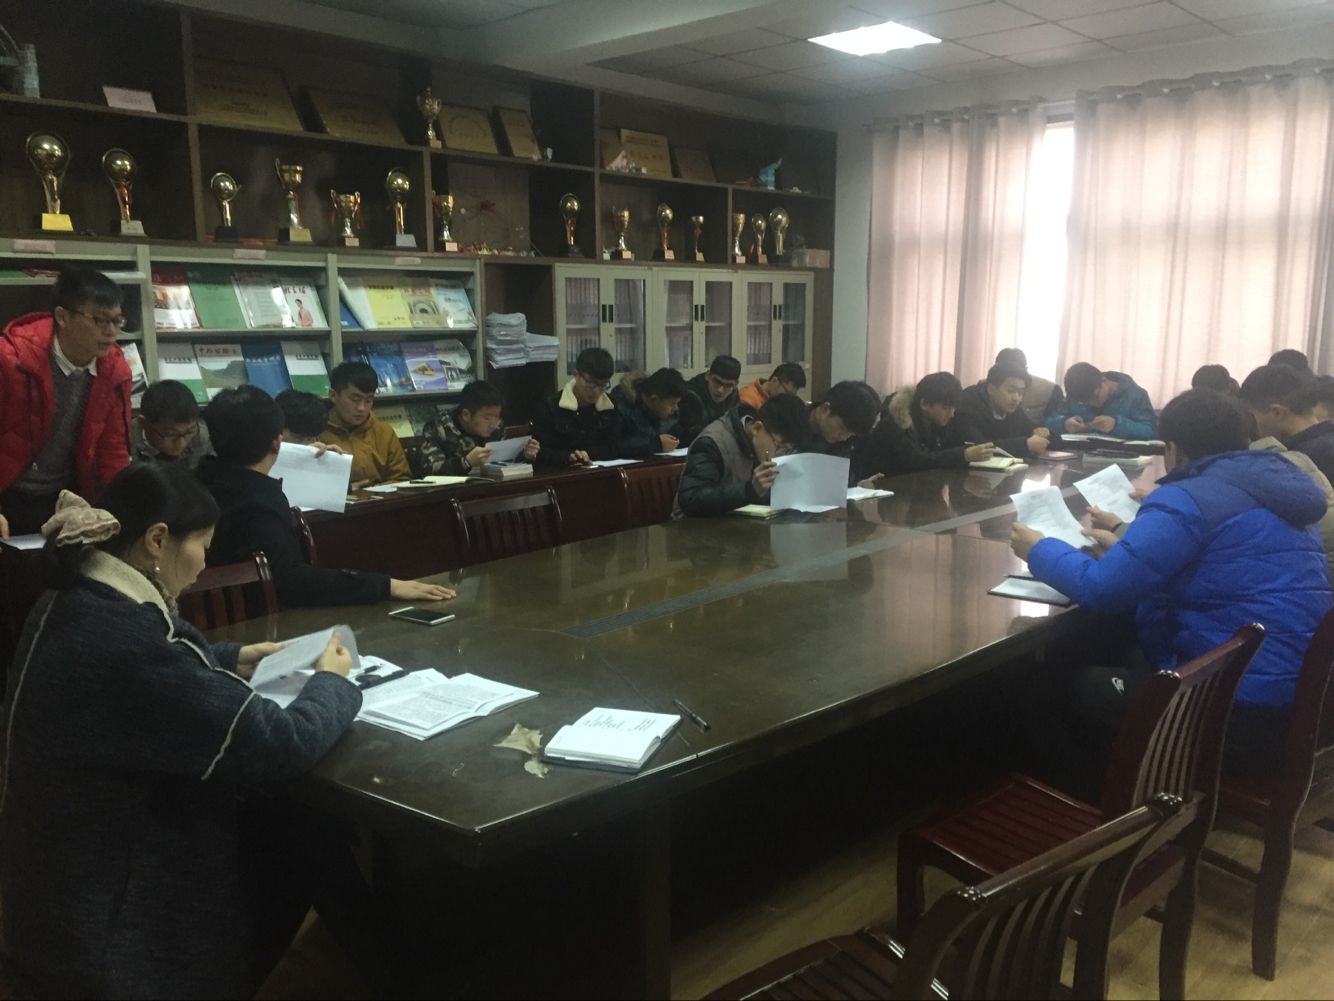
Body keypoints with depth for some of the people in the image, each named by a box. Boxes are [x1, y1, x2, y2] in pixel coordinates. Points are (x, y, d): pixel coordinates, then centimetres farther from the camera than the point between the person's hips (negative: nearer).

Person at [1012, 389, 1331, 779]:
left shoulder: (1187, 500, -14)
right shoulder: (1270, 487, 13)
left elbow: (1098, 589, -17)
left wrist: (1039, 550, 0)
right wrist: (1133, 535, 37)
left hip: (1246, 716, -9)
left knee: (1079, 684, 8)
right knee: (1127, 658, 23)